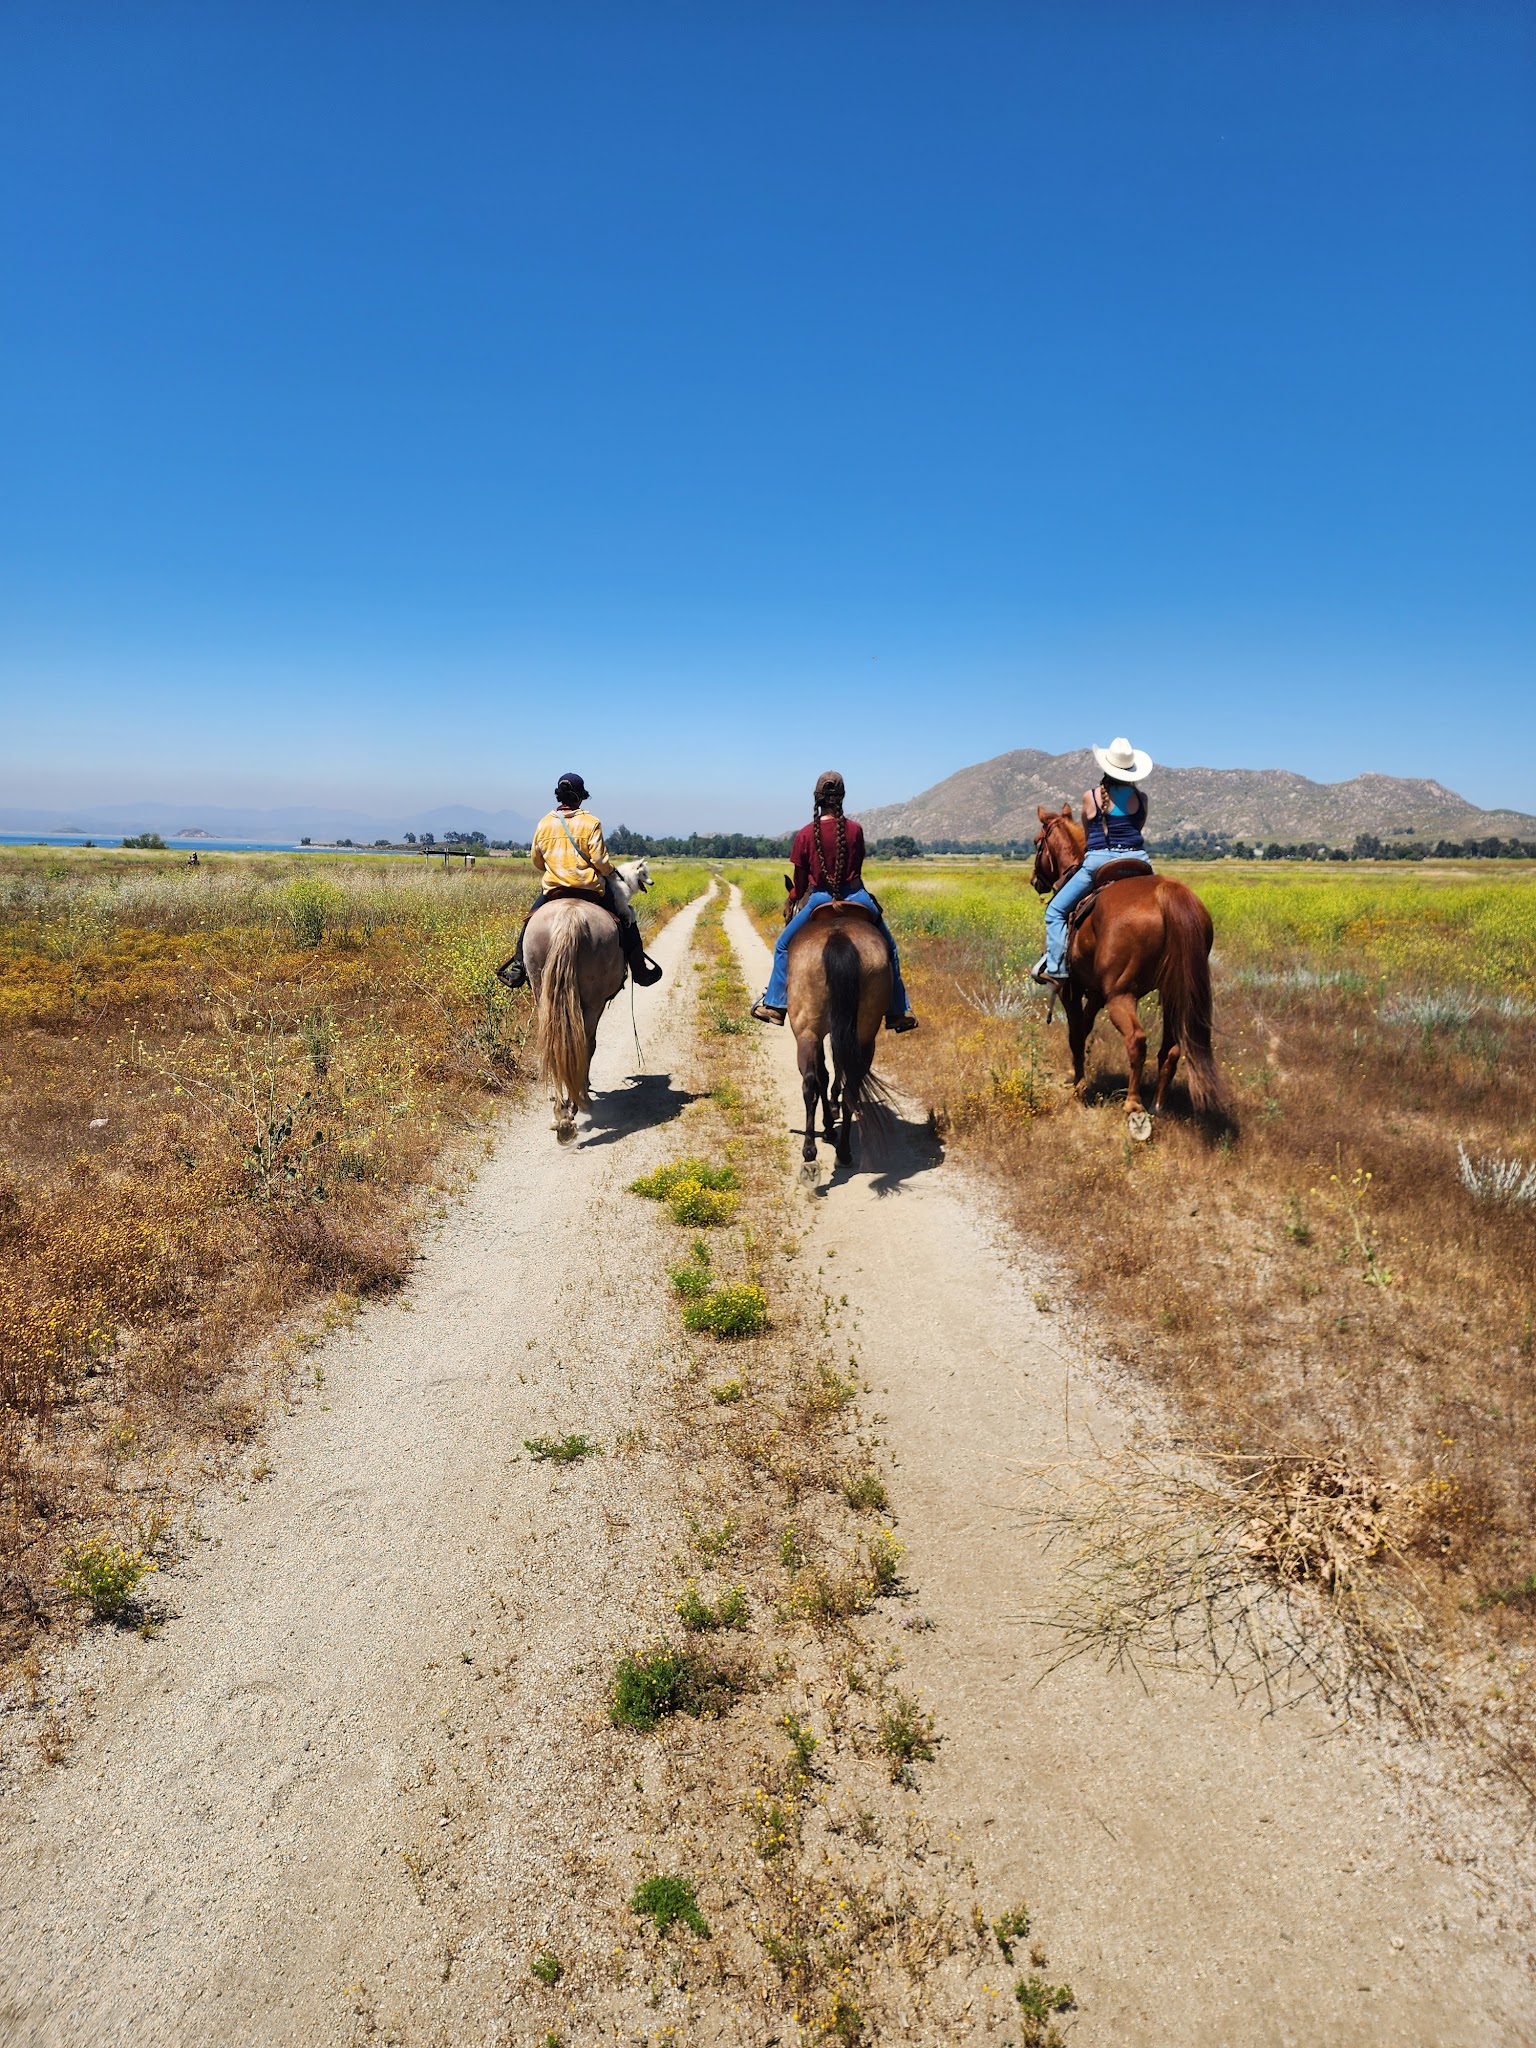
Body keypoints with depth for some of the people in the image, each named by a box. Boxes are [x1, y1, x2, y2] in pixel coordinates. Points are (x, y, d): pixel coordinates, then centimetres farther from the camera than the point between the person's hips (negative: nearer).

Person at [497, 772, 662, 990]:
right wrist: (612, 871, 9)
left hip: (553, 888, 3)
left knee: (530, 920, 26)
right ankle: (639, 970, 13)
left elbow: (536, 860, 11)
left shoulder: (544, 823, 3)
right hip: (589, 888, -3)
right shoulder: (590, 823, -8)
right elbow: (599, 859, -13)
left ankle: (518, 970, 21)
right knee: (626, 919, 14)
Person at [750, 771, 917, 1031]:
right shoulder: (855, 829, -3)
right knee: (888, 948, 19)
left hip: (819, 899, -1)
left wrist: (793, 900, 23)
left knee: (783, 945, 19)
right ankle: (898, 1012, 18)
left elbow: (800, 880, 2)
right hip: (856, 897, 1)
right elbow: (858, 867, 9)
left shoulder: (805, 834, -5)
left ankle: (774, 1003, 15)